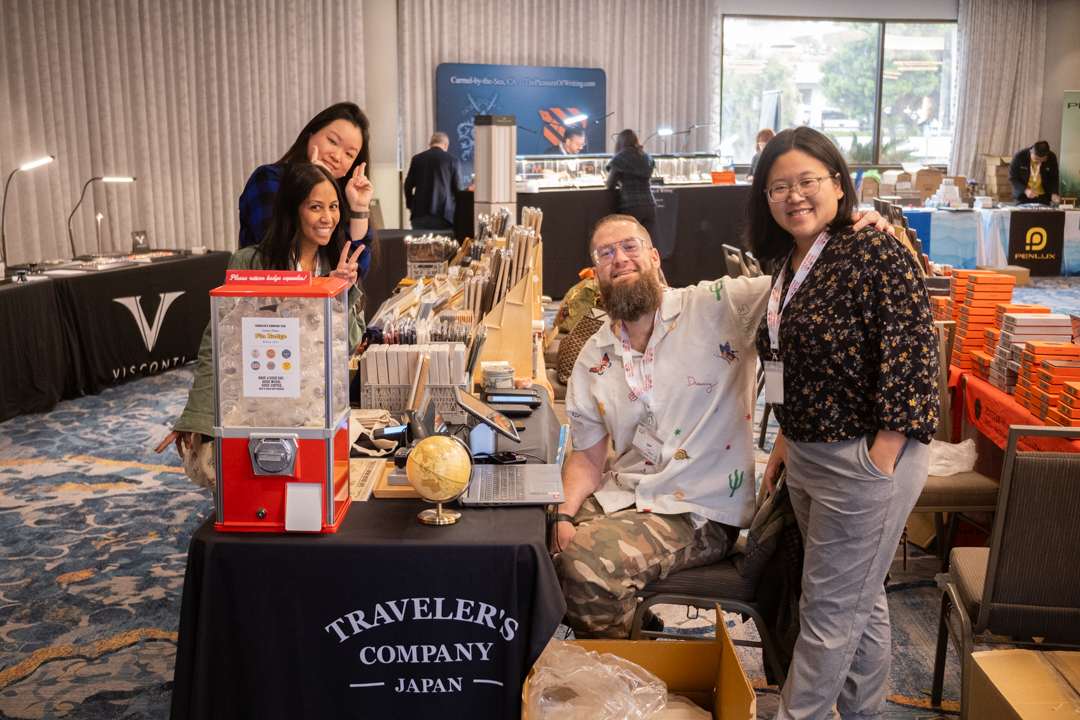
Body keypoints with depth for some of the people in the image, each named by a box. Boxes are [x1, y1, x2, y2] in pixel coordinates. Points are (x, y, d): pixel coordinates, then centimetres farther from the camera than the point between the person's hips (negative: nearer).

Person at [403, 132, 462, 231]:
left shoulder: (417, 158, 6)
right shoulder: (452, 160, 0)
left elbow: (408, 185, 8)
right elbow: (457, 188, 0)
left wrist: (410, 205, 21)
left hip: (420, 214, 2)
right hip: (443, 214, -2)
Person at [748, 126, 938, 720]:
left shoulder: (876, 254, -16)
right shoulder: (789, 265, 10)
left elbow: (913, 359, -20)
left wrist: (880, 460, -21)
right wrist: (786, 441, 17)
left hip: (866, 459, -8)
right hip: (809, 459, 9)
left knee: (830, 610, 3)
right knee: (860, 602, 20)